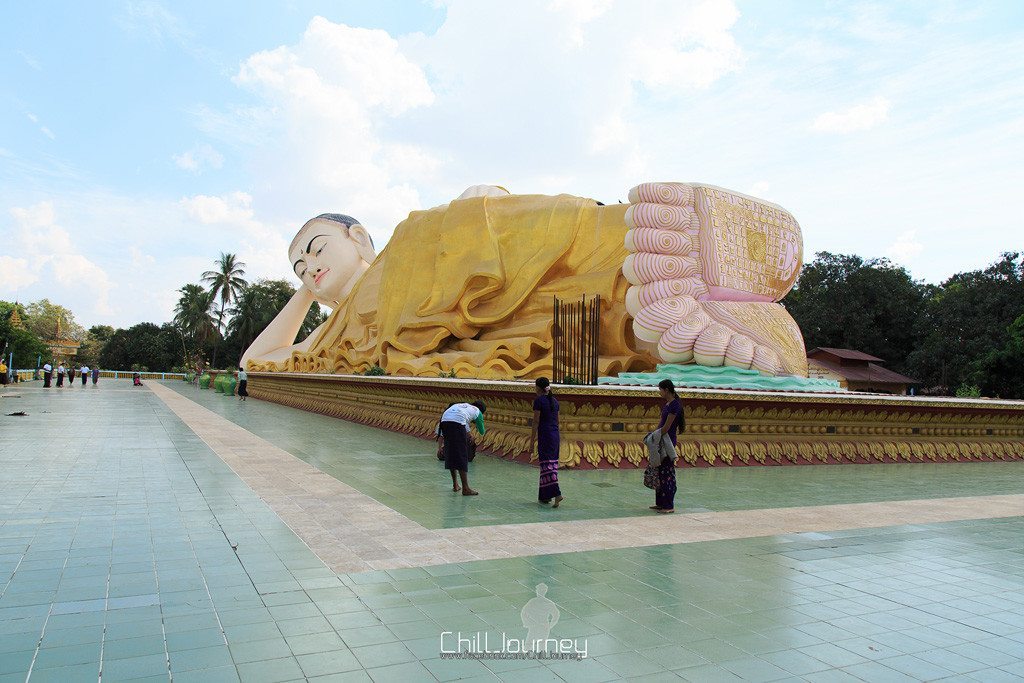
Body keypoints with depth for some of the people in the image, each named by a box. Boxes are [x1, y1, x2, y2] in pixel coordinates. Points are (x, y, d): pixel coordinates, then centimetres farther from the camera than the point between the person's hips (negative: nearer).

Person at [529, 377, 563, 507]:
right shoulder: (554, 400, 12)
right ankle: (545, 496, 17)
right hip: (555, 435, 8)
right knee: (553, 463, 10)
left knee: (547, 464, -7)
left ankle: (556, 494, -19)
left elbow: (536, 422, -11)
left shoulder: (539, 400, -10)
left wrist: (532, 441, -7)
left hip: (545, 435, -7)